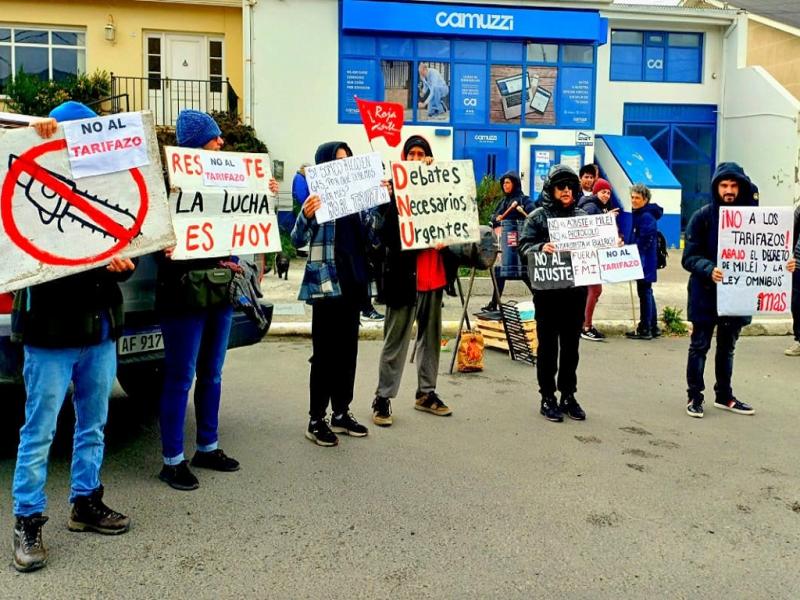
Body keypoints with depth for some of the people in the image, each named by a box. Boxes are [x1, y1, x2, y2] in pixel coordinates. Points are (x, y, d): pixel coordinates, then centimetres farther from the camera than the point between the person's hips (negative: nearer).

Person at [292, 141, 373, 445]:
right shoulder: (317, 196, -6)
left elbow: (369, 236, 14)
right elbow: (297, 240, -13)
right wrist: (306, 216, -33)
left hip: (353, 281, 6)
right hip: (326, 282, -6)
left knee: (348, 350, 11)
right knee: (325, 352, -3)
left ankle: (341, 412, 21)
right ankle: (316, 420, 4)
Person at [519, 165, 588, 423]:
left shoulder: (582, 216, 12)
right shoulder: (538, 216, 0)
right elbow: (524, 246, -8)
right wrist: (541, 247, -27)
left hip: (576, 290, 4)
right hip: (548, 290, -4)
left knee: (571, 345, 11)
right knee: (548, 345, 4)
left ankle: (568, 396, 21)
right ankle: (548, 398, 12)